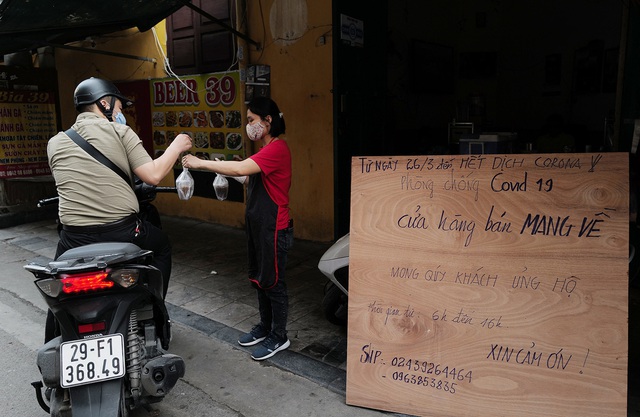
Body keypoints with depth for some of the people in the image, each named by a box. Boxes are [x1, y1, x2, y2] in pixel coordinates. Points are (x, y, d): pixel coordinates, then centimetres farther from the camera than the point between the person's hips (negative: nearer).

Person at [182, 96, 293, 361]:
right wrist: (224, 170, 4)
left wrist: (200, 163, -23)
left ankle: (279, 337, 17)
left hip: (274, 227, -10)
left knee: (273, 282, 2)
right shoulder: (266, 149, 14)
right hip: (258, 225, 10)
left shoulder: (277, 148, -18)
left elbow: (241, 168, -29)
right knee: (259, 279, 18)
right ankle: (265, 327, 34)